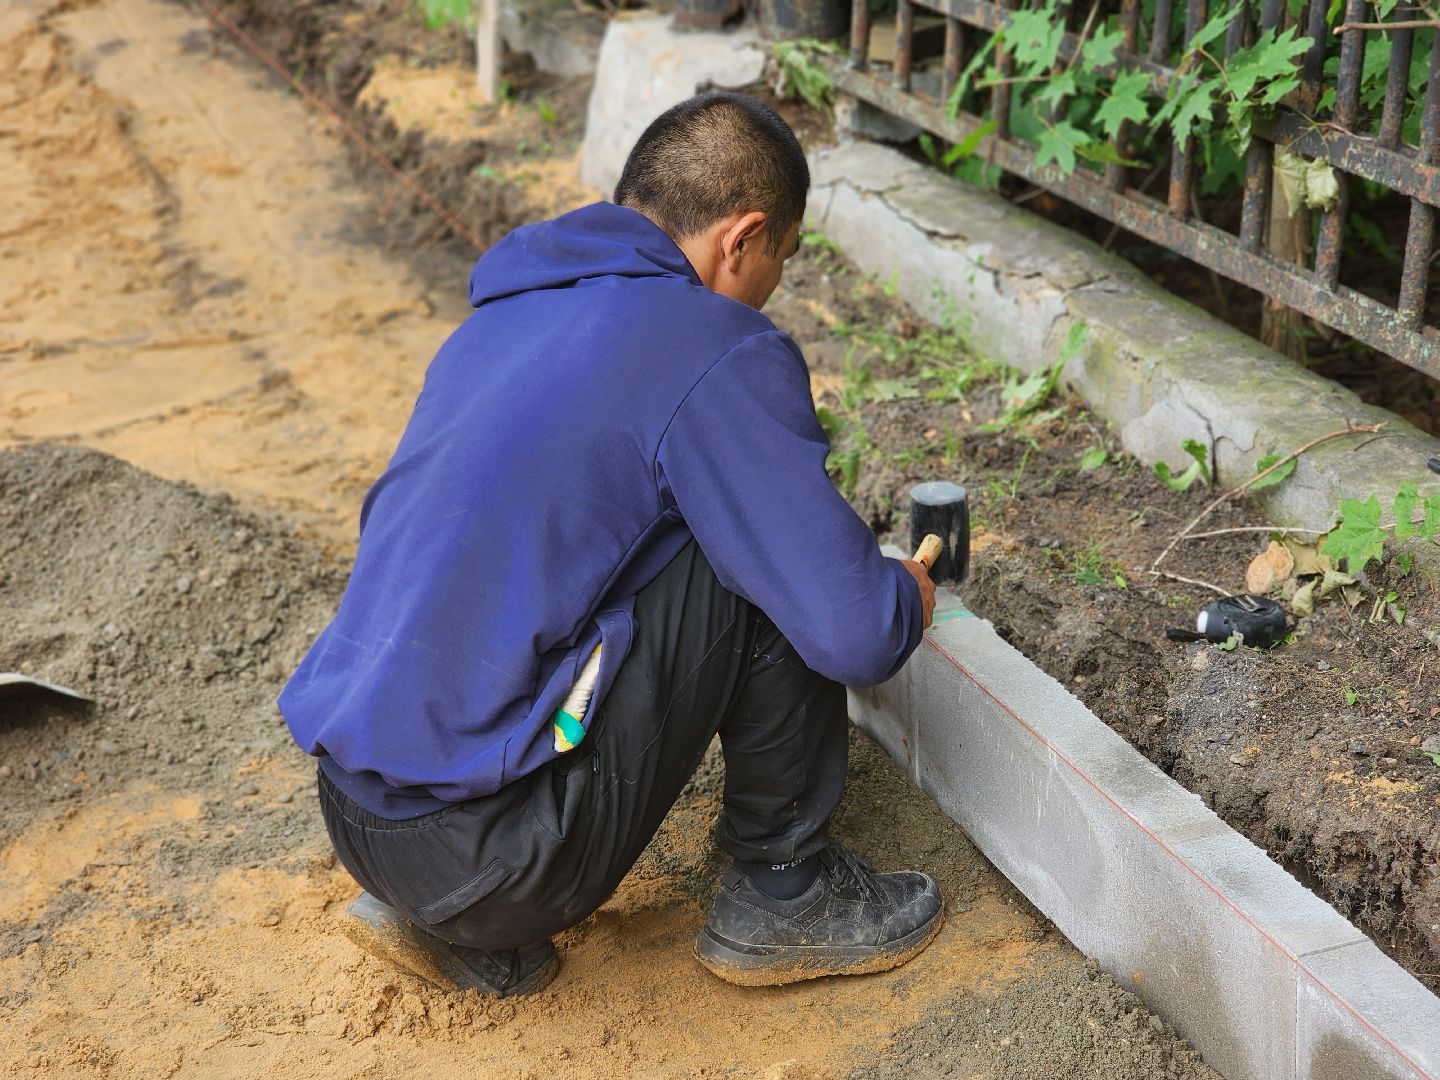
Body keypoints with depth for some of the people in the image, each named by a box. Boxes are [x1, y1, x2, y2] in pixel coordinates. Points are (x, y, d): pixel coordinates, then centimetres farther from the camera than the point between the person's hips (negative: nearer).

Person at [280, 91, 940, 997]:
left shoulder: (506, 314, 15)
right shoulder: (718, 352, -10)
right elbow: (854, 635, -14)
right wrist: (908, 598, 12)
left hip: (357, 816, 8)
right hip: (489, 846, -8)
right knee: (775, 574, -3)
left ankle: (446, 914, 16)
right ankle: (783, 893, 14)